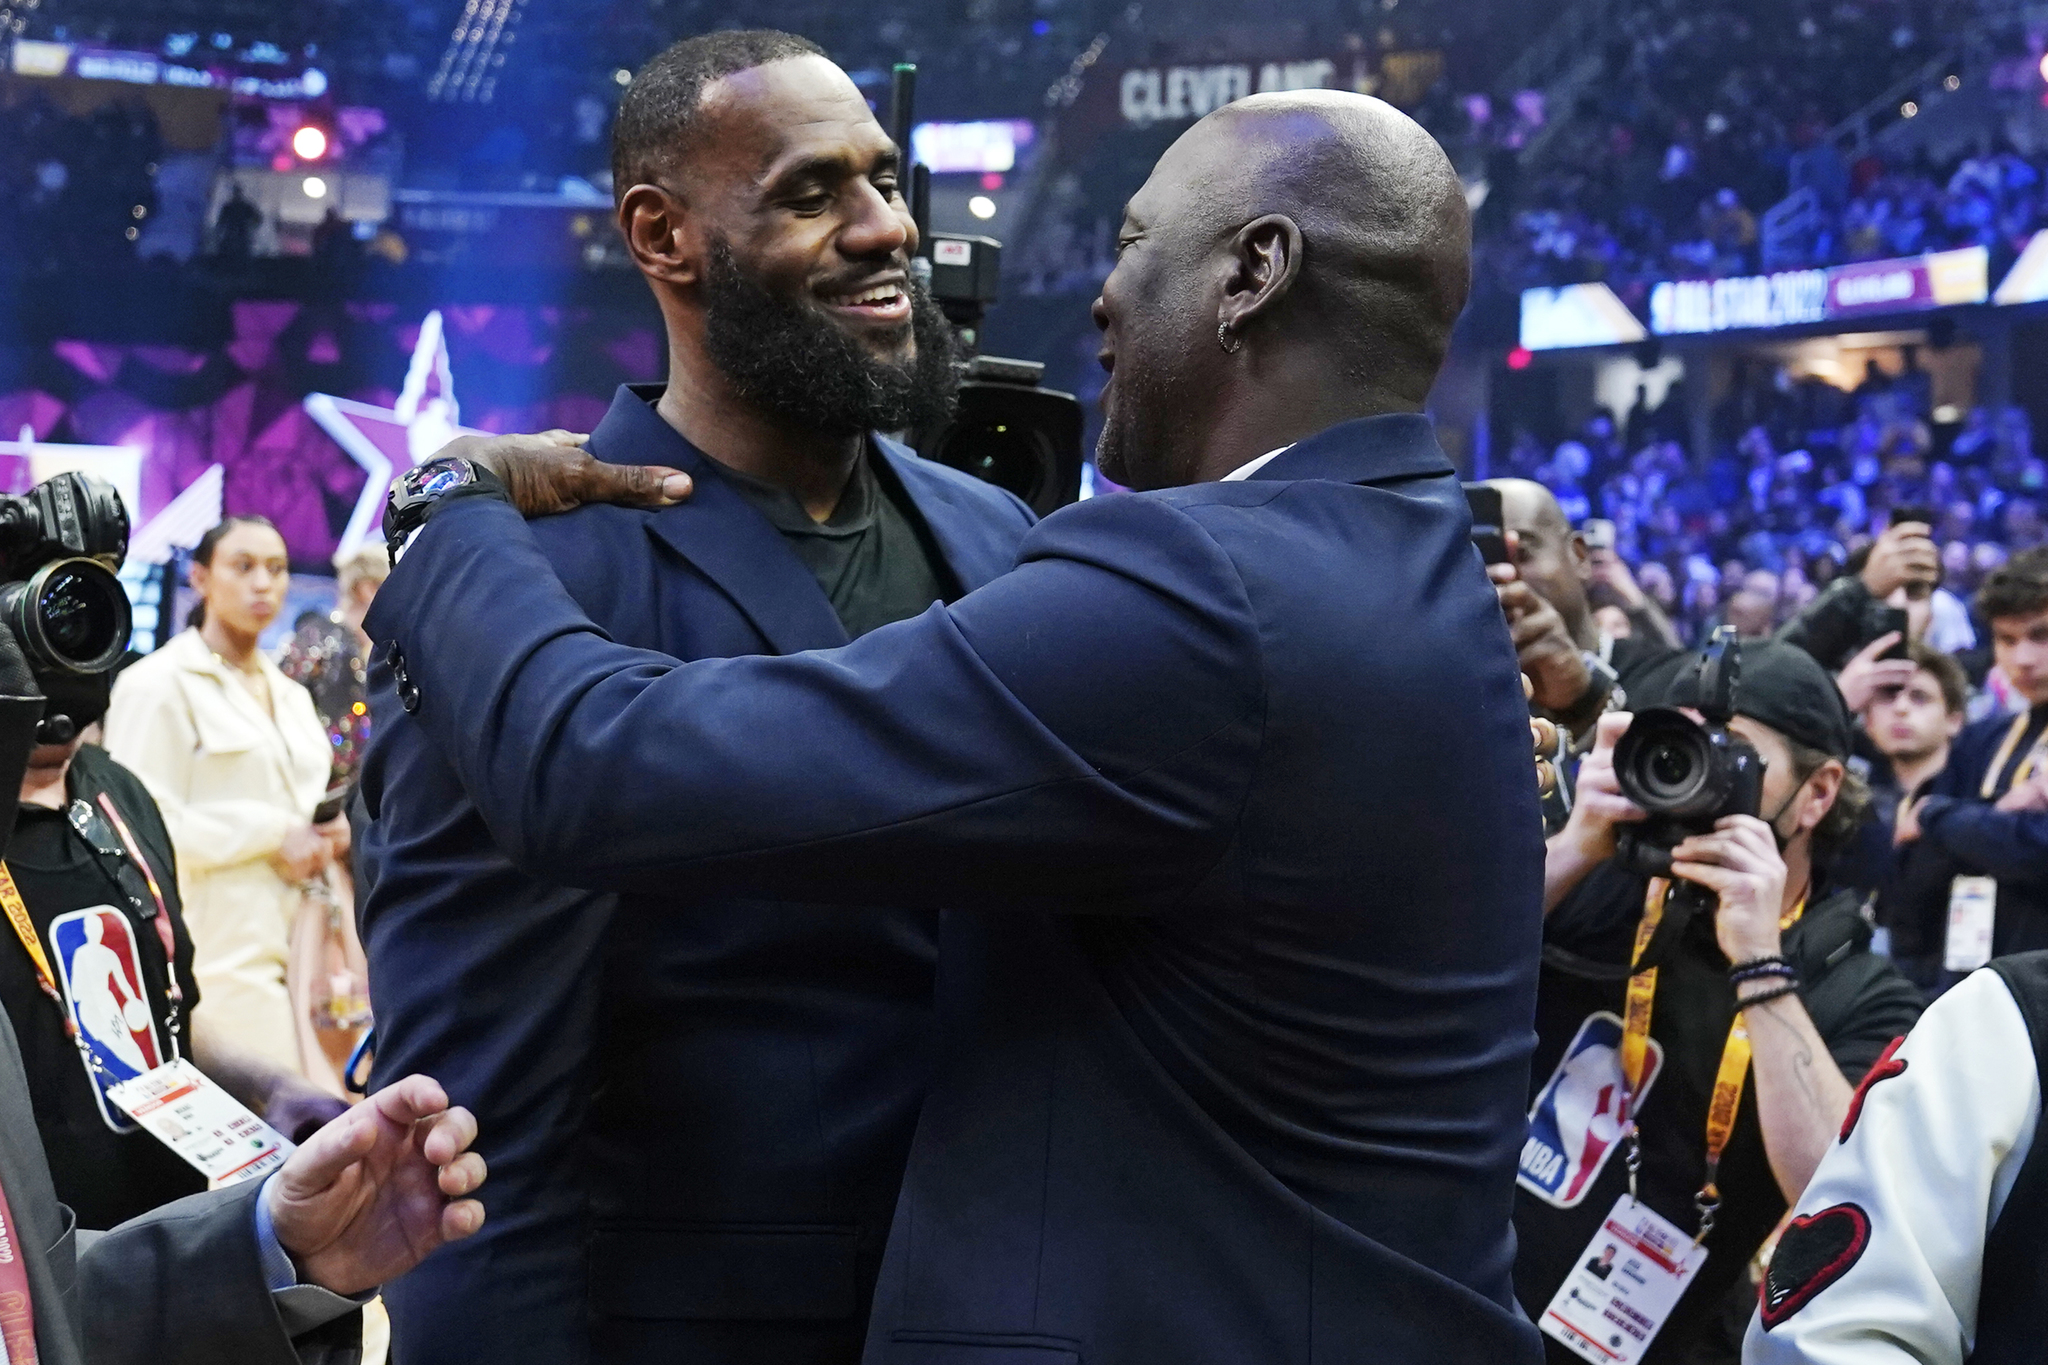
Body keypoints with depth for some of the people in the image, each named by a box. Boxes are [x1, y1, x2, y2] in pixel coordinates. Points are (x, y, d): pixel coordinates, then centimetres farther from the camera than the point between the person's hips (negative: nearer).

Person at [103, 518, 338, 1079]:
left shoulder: (291, 697, 22)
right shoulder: (159, 684, -3)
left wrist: (321, 838, 7)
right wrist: (274, 833, -12)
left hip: (292, 945, 7)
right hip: (218, 953, -7)